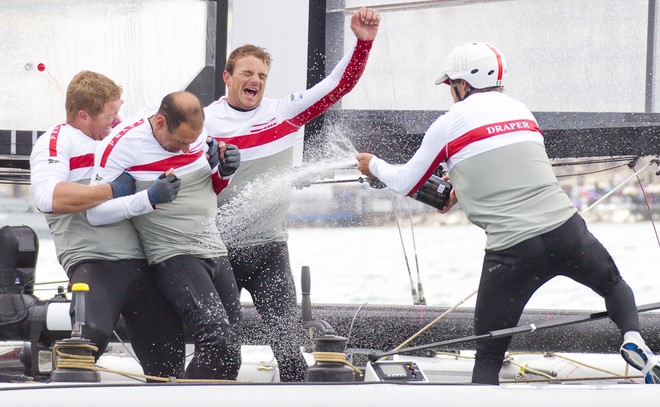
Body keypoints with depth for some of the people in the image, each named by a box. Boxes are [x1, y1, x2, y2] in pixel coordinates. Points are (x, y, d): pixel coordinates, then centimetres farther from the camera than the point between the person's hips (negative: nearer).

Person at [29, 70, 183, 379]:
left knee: (166, 364, 12)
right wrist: (113, 190, -16)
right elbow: (48, 197, -20)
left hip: (141, 264, 7)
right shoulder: (56, 142, 0)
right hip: (93, 262, -7)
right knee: (90, 336, -32)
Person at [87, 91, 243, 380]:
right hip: (172, 256, -7)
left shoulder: (197, 132, 3)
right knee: (218, 342, -24)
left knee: (229, 354, 8)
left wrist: (225, 171, -3)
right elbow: (96, 212, -18)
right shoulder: (123, 144, -16)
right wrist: (149, 198, -28)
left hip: (214, 250, 7)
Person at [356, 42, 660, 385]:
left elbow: (406, 185, 15)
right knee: (613, 285, 29)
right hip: (567, 231, 3)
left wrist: (373, 165, 34)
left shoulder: (448, 125, 3)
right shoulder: (519, 109, 16)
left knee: (488, 355, 8)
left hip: (511, 250, -3)